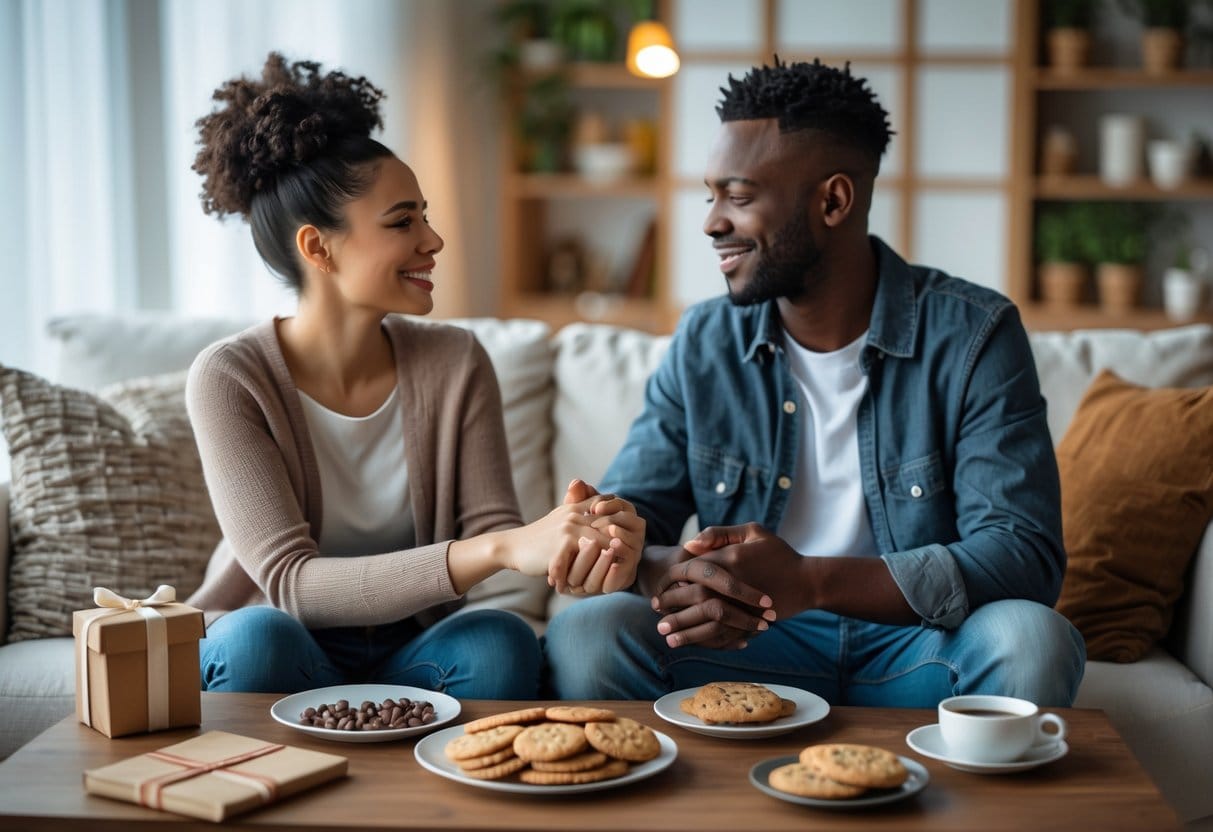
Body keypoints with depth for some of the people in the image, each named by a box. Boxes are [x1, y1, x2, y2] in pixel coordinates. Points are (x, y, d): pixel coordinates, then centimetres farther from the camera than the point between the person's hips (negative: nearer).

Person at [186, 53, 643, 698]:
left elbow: (489, 526, -11)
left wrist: (578, 550, -36)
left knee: (501, 641, -28)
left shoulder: (455, 362, -4)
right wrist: (504, 548, -37)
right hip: (269, 663, -3)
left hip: (407, 653, 3)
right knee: (260, 637, -35)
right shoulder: (230, 378, -16)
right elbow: (290, 583, -26)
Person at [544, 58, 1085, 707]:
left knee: (1030, 639, -33)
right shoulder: (702, 343, 3)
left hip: (919, 650, -1)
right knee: (583, 635, -25)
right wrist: (666, 573, -25)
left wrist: (810, 581, -31)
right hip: (754, 647, 2)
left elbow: (1024, 557, -17)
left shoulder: (972, 336, -8)